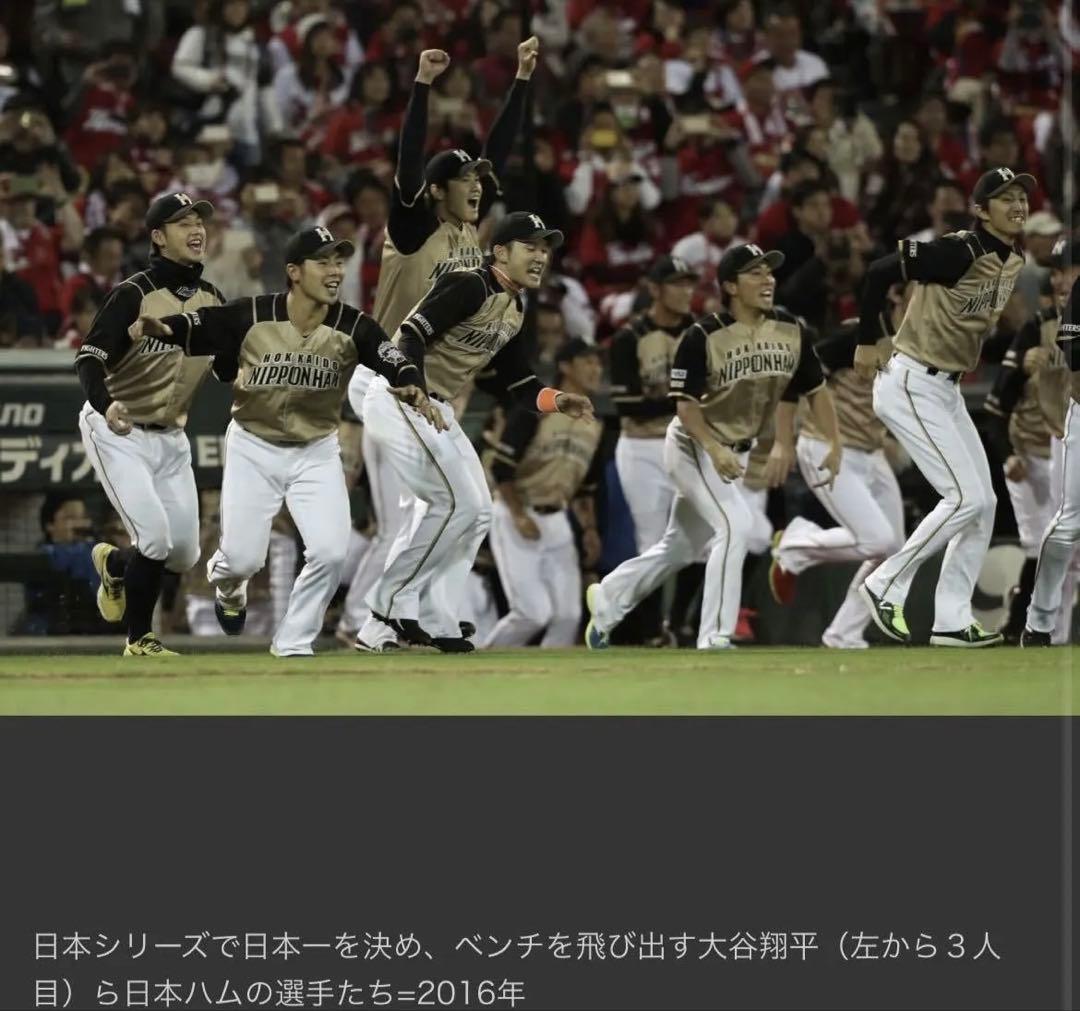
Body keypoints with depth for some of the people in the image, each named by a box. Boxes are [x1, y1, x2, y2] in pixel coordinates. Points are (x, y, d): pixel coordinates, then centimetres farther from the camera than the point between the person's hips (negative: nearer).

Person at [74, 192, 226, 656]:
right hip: (117, 432, -6)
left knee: (184, 555, 6)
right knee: (156, 538, -18)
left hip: (170, 438, 6)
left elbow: (229, 369, 9)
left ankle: (115, 563, 37)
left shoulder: (211, 300, 3)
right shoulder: (134, 294, -16)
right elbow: (89, 357, -23)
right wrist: (106, 405, -42)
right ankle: (139, 641, 0)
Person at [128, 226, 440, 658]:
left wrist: (411, 386, -49)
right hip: (253, 448, -1)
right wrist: (161, 328, -40)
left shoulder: (352, 327, -15)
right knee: (243, 558, -1)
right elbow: (197, 328, -18)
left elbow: (391, 357, -27)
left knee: (330, 552, -13)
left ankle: (293, 645, 9)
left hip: (316, 452, 1)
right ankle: (225, 581, 40)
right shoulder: (251, 316, -18)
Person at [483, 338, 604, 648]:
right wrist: (519, 516, -19)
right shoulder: (535, 409, -13)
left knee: (568, 616, -2)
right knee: (533, 612, -15)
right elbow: (501, 467, -14)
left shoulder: (594, 424, 10)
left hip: (555, 522, 7)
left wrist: (589, 527, 9)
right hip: (514, 517, -7)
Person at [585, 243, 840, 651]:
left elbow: (814, 389, 3)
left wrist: (834, 444, -6)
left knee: (683, 545, 16)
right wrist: (715, 451, -34)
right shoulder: (703, 337, -22)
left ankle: (608, 598, 36)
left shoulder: (791, 332, -6)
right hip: (692, 445, -7)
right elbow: (687, 406, -20)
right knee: (734, 524, -23)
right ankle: (714, 640, -20)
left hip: (735, 451, 7)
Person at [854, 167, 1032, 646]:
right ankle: (886, 586, -1)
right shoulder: (960, 251, -20)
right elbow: (881, 270, -20)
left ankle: (951, 621, 12)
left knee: (983, 503, 7)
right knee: (966, 497, -14)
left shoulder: (1018, 263, 6)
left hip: (948, 390, 9)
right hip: (910, 386, -9)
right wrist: (866, 342, -15)